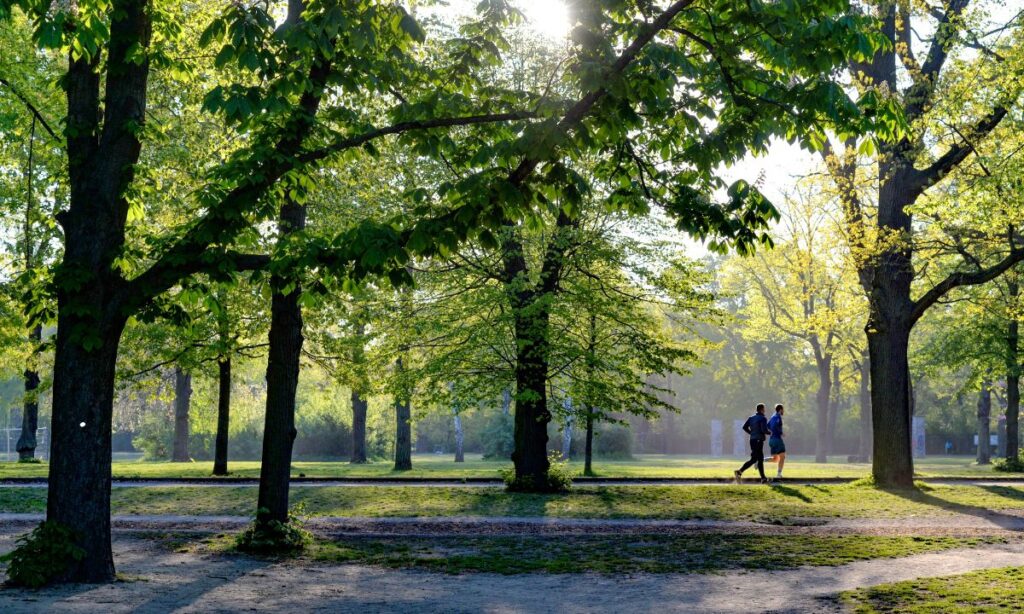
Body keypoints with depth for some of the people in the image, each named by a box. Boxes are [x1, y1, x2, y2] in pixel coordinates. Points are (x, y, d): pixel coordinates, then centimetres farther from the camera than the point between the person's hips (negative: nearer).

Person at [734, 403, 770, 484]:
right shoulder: (763, 418, -9)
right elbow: (764, 430, -19)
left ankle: (763, 478, 14)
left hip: (752, 440, 8)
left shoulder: (751, 418, 11)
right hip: (759, 441, -8)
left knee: (760, 459, 13)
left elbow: (745, 427, 5)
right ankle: (739, 472, -21)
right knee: (753, 459, -9)